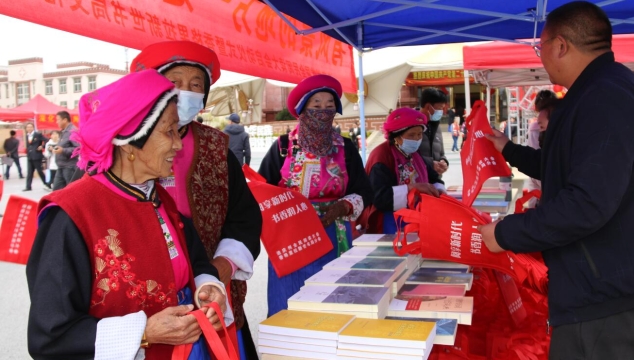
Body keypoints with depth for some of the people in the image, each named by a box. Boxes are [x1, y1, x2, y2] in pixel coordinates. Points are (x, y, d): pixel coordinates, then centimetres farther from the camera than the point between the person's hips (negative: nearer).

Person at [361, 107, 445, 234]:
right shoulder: (381, 156, -15)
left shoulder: (415, 154, 12)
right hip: (390, 223, -8)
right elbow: (379, 197, -24)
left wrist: (438, 190, -11)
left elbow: (434, 179, 11)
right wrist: (411, 188, -31)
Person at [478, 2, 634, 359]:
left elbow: (588, 204, -31)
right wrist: (508, 150, 32)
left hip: (601, 297, -11)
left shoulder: (605, 97, -23)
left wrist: (505, 233, -19)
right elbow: (569, 169, 28)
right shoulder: (600, 94, 15)